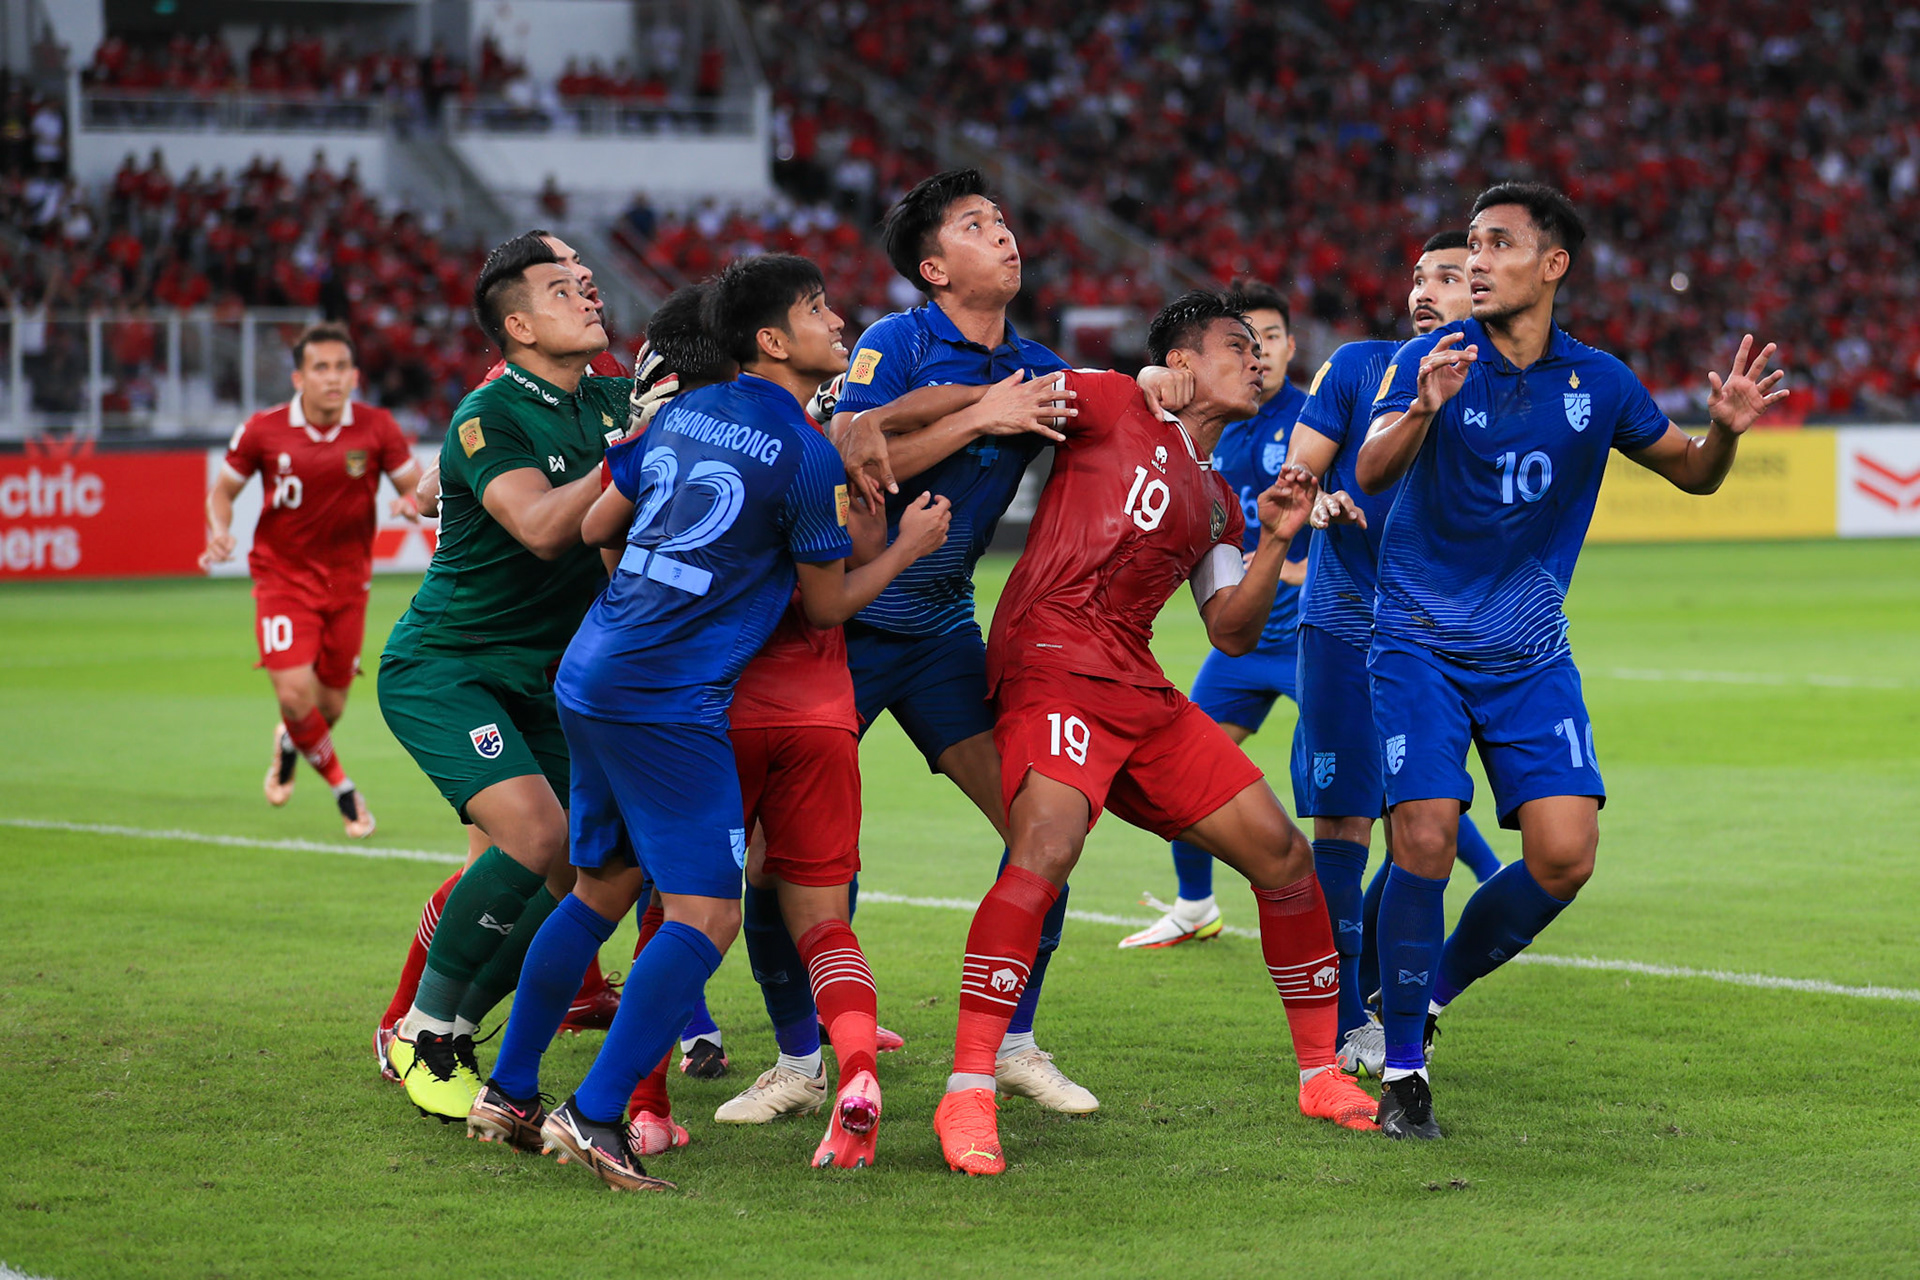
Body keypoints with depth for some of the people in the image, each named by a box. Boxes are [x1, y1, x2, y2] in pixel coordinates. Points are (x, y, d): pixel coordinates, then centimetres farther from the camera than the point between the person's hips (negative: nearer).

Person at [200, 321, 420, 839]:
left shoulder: (376, 428, -7)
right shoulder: (263, 431, -9)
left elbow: (415, 484, 0)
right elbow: (223, 489, 4)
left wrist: (412, 502, -24)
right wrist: (219, 532, -15)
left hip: (347, 582, 2)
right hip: (283, 577, -2)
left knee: (330, 707, 8)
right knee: (295, 694, -18)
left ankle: (289, 744, 46)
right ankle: (342, 788, 8)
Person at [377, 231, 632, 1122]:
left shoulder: (609, 401, 6)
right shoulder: (488, 418, -16)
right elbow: (542, 529, -29)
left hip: (541, 680, 8)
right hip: (442, 671, -7)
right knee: (539, 835, -24)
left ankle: (447, 1032, 13)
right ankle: (424, 1035, -7)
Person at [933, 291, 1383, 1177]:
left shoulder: (1218, 501, 24)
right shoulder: (1112, 406, 4)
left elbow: (1233, 634, 19)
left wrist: (1275, 543, 5)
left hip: (1140, 690, 8)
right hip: (1051, 665, -8)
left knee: (1282, 854, 6)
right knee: (1047, 848, -31)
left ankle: (1321, 1071, 23)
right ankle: (966, 1095, -29)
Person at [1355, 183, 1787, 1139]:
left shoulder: (1597, 382, 2)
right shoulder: (1432, 361, -8)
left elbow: (1689, 473, 13)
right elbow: (1371, 472, -22)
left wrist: (1724, 430, -10)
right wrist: (1424, 409, -43)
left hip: (1531, 656, 3)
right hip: (1422, 645, -3)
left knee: (1565, 855, -8)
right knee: (1425, 842, -16)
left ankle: (1430, 990, 18)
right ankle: (1403, 1069, -2)